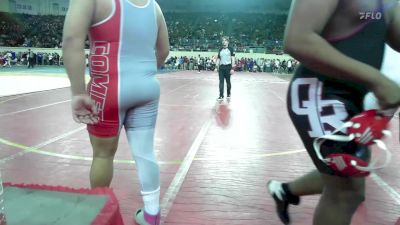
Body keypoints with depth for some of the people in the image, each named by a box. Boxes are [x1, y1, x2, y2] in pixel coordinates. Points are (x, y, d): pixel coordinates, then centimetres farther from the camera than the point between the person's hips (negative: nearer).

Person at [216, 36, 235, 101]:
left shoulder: (230, 49, -2)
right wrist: (217, 67, 7)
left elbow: (233, 59, -5)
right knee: (221, 82, -3)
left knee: (228, 81, 8)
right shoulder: (220, 50, 12)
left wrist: (232, 68, -12)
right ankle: (221, 96, -3)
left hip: (228, 67, -4)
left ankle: (228, 94, 24)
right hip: (221, 67, 4)